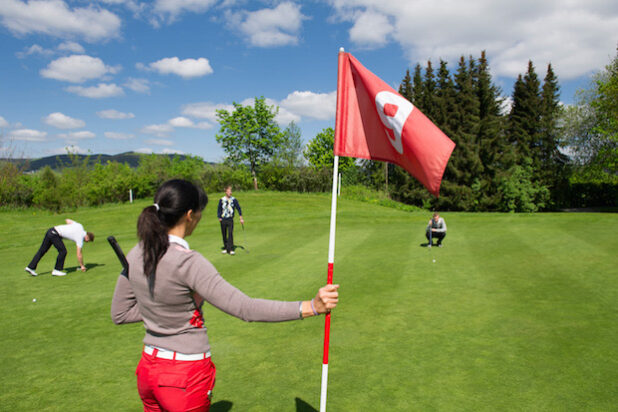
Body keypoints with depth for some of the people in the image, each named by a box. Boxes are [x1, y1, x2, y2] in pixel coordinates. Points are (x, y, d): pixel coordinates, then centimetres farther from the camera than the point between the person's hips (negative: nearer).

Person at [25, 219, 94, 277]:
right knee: (63, 251, -3)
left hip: (51, 230, 9)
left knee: (42, 250, 13)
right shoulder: (80, 239, -8)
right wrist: (82, 266, 7)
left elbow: (67, 220, 22)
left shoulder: (80, 226, 9)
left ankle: (31, 267, 17)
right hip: (55, 235, -9)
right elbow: (79, 254, -3)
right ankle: (57, 270, 3)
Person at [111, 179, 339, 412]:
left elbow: (120, 314, 7)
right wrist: (312, 307, -36)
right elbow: (244, 308, -32)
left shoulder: (136, 255, -3)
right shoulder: (187, 263, -26)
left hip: (148, 369, 6)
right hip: (187, 376, -6)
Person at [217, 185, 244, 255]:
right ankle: (225, 248, 22)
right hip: (223, 220, 1)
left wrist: (241, 218, 3)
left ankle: (230, 249, -9)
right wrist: (219, 217, -2)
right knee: (224, 235, 8)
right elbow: (219, 209, 8)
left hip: (230, 219, -1)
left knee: (230, 234, -10)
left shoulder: (234, 200, -2)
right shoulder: (221, 200, -1)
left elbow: (238, 208, 4)